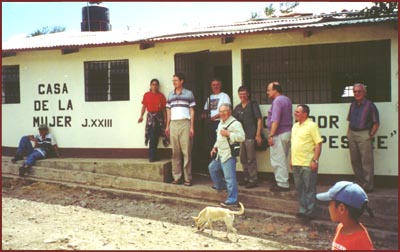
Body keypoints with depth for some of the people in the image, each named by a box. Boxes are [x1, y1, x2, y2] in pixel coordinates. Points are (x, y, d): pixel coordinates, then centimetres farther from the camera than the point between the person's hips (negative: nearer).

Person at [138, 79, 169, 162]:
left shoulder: (161, 96, 7)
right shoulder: (146, 95, 5)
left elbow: (164, 108, 6)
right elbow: (144, 106, 4)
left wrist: (165, 118, -2)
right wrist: (141, 116, -9)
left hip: (159, 117, 1)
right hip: (150, 117, -1)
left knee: (156, 137, 1)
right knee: (152, 137, -8)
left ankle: (152, 156, 13)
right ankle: (152, 156, -2)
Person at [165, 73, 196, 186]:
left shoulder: (189, 94, 3)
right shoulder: (170, 95, 14)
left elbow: (192, 111, 1)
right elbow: (169, 111, 17)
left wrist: (192, 127, -5)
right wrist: (167, 126, 11)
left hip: (185, 124, -4)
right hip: (173, 124, 4)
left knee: (186, 151, -3)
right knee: (175, 152, 4)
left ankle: (188, 178, 1)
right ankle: (176, 177, 10)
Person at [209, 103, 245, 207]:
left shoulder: (235, 123, -14)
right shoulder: (221, 123, 17)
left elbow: (241, 137, -25)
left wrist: (228, 133, -24)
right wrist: (215, 147, 17)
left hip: (229, 155, -10)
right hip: (220, 153, 10)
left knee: (229, 177, -11)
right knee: (212, 168, 25)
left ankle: (232, 200, -6)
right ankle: (220, 186, 44)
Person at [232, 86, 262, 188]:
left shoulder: (253, 104, 0)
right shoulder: (237, 107, 15)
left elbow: (259, 119, -5)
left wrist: (258, 134, -12)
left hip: (250, 136, -6)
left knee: (251, 159, -4)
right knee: (243, 159, 13)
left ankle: (253, 180, 3)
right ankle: (246, 178, 25)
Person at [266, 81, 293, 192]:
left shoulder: (277, 101, -15)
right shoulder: (287, 100, 16)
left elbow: (275, 120, -23)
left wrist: (271, 135, -22)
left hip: (279, 134, -10)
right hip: (287, 132, 10)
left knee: (278, 160, -3)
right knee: (283, 159, 17)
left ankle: (282, 184, 1)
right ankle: (283, 181, 24)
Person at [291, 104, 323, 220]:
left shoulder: (312, 126, -10)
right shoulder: (295, 126, 14)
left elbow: (318, 144, -13)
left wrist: (315, 160, -18)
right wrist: (291, 159, 18)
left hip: (308, 164, -8)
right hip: (296, 163, 8)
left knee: (309, 189, 1)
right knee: (299, 188, 14)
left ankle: (309, 212, 9)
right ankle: (302, 210, 24)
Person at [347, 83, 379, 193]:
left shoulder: (370, 105, -6)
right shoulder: (353, 105, 13)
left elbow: (376, 123, -6)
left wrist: (371, 135, -11)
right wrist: (348, 133, 11)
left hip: (364, 135, -7)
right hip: (352, 134, 7)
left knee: (366, 162, -3)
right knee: (355, 161, 12)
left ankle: (368, 186, 3)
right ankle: (359, 183, 23)